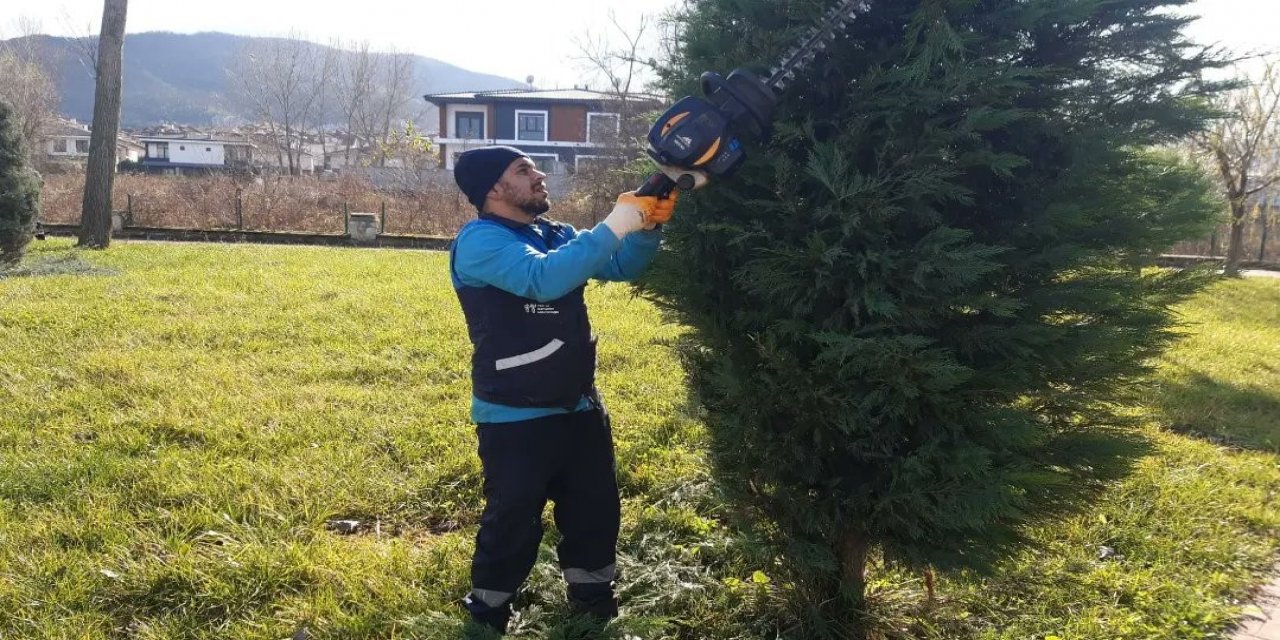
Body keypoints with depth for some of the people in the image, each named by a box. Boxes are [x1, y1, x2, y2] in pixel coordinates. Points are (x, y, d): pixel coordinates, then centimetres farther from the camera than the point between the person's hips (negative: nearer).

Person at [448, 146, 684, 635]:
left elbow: (622, 267, 8)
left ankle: (592, 600, 40)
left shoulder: (556, 235, 7)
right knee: (513, 523, 5)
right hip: (515, 418, -7)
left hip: (579, 407, 8)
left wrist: (649, 225, -11)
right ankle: (487, 614, 28)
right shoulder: (479, 241, -18)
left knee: (596, 510, 19)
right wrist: (613, 226, -34)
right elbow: (543, 278, -34)